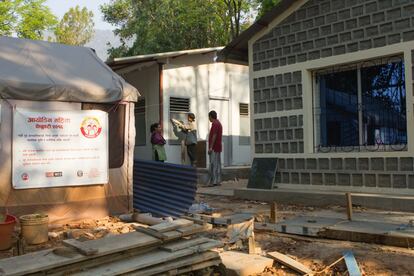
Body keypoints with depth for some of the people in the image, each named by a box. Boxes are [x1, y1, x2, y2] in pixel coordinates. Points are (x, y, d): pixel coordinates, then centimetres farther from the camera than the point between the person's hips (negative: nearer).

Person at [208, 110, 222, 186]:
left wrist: (210, 147, -21)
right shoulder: (219, 123, 18)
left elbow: (214, 136, -20)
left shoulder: (214, 123, -13)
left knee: (213, 165, -9)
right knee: (218, 164, 9)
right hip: (218, 148, 10)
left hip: (214, 148, -10)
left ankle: (213, 181, -10)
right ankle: (218, 181, 11)